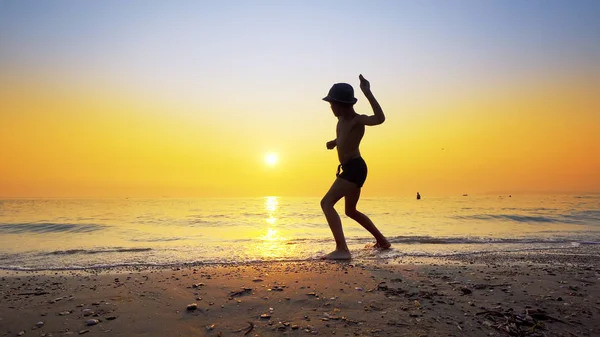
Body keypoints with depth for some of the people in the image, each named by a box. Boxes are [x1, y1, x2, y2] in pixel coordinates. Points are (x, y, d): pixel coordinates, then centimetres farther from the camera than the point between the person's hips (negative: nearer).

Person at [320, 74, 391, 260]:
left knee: (326, 203, -20)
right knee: (351, 211, 23)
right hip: (350, 169, 11)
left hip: (355, 168, -10)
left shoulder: (357, 120, -15)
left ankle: (342, 249, -26)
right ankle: (383, 241, 35)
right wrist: (334, 142, 10)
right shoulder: (342, 119, 12)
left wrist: (368, 93, -37)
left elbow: (380, 118, -35)